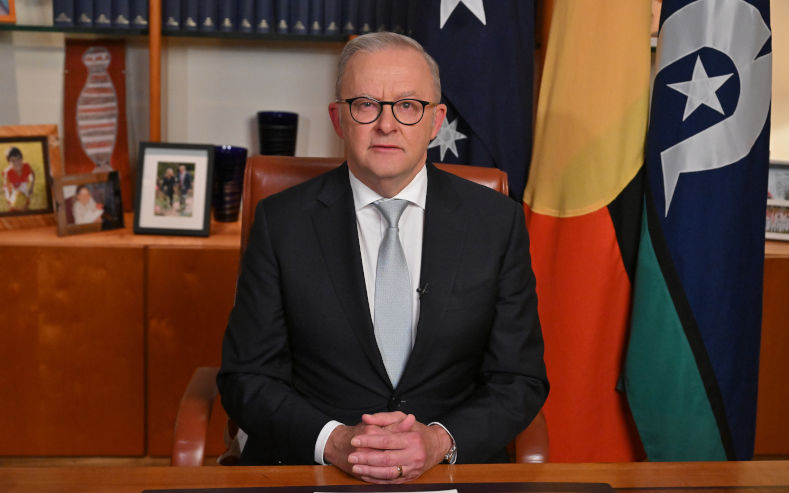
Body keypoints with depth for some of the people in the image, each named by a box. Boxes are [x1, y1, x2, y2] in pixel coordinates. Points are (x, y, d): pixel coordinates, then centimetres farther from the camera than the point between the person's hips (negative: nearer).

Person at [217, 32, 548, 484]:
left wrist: (440, 441, -14)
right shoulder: (282, 222, 1)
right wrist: (333, 442, -16)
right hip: (308, 467, 0)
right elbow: (247, 377, 1)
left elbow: (520, 379, 3)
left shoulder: (496, 222, 2)